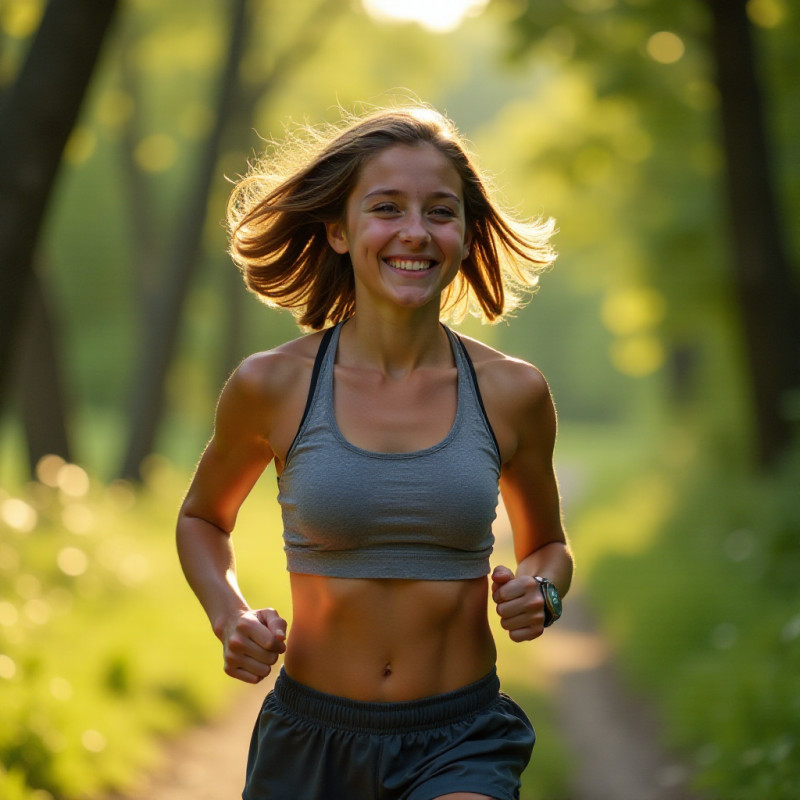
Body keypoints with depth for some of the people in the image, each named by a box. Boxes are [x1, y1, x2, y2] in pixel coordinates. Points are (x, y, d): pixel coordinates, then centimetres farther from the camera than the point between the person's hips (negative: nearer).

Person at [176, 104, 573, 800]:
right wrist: (229, 615, -3)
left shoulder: (511, 393, -2)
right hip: (312, 739, 1)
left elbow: (547, 545, 16)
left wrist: (541, 593, -6)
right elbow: (202, 518, 15)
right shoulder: (272, 386, -4)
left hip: (461, 743, -1)